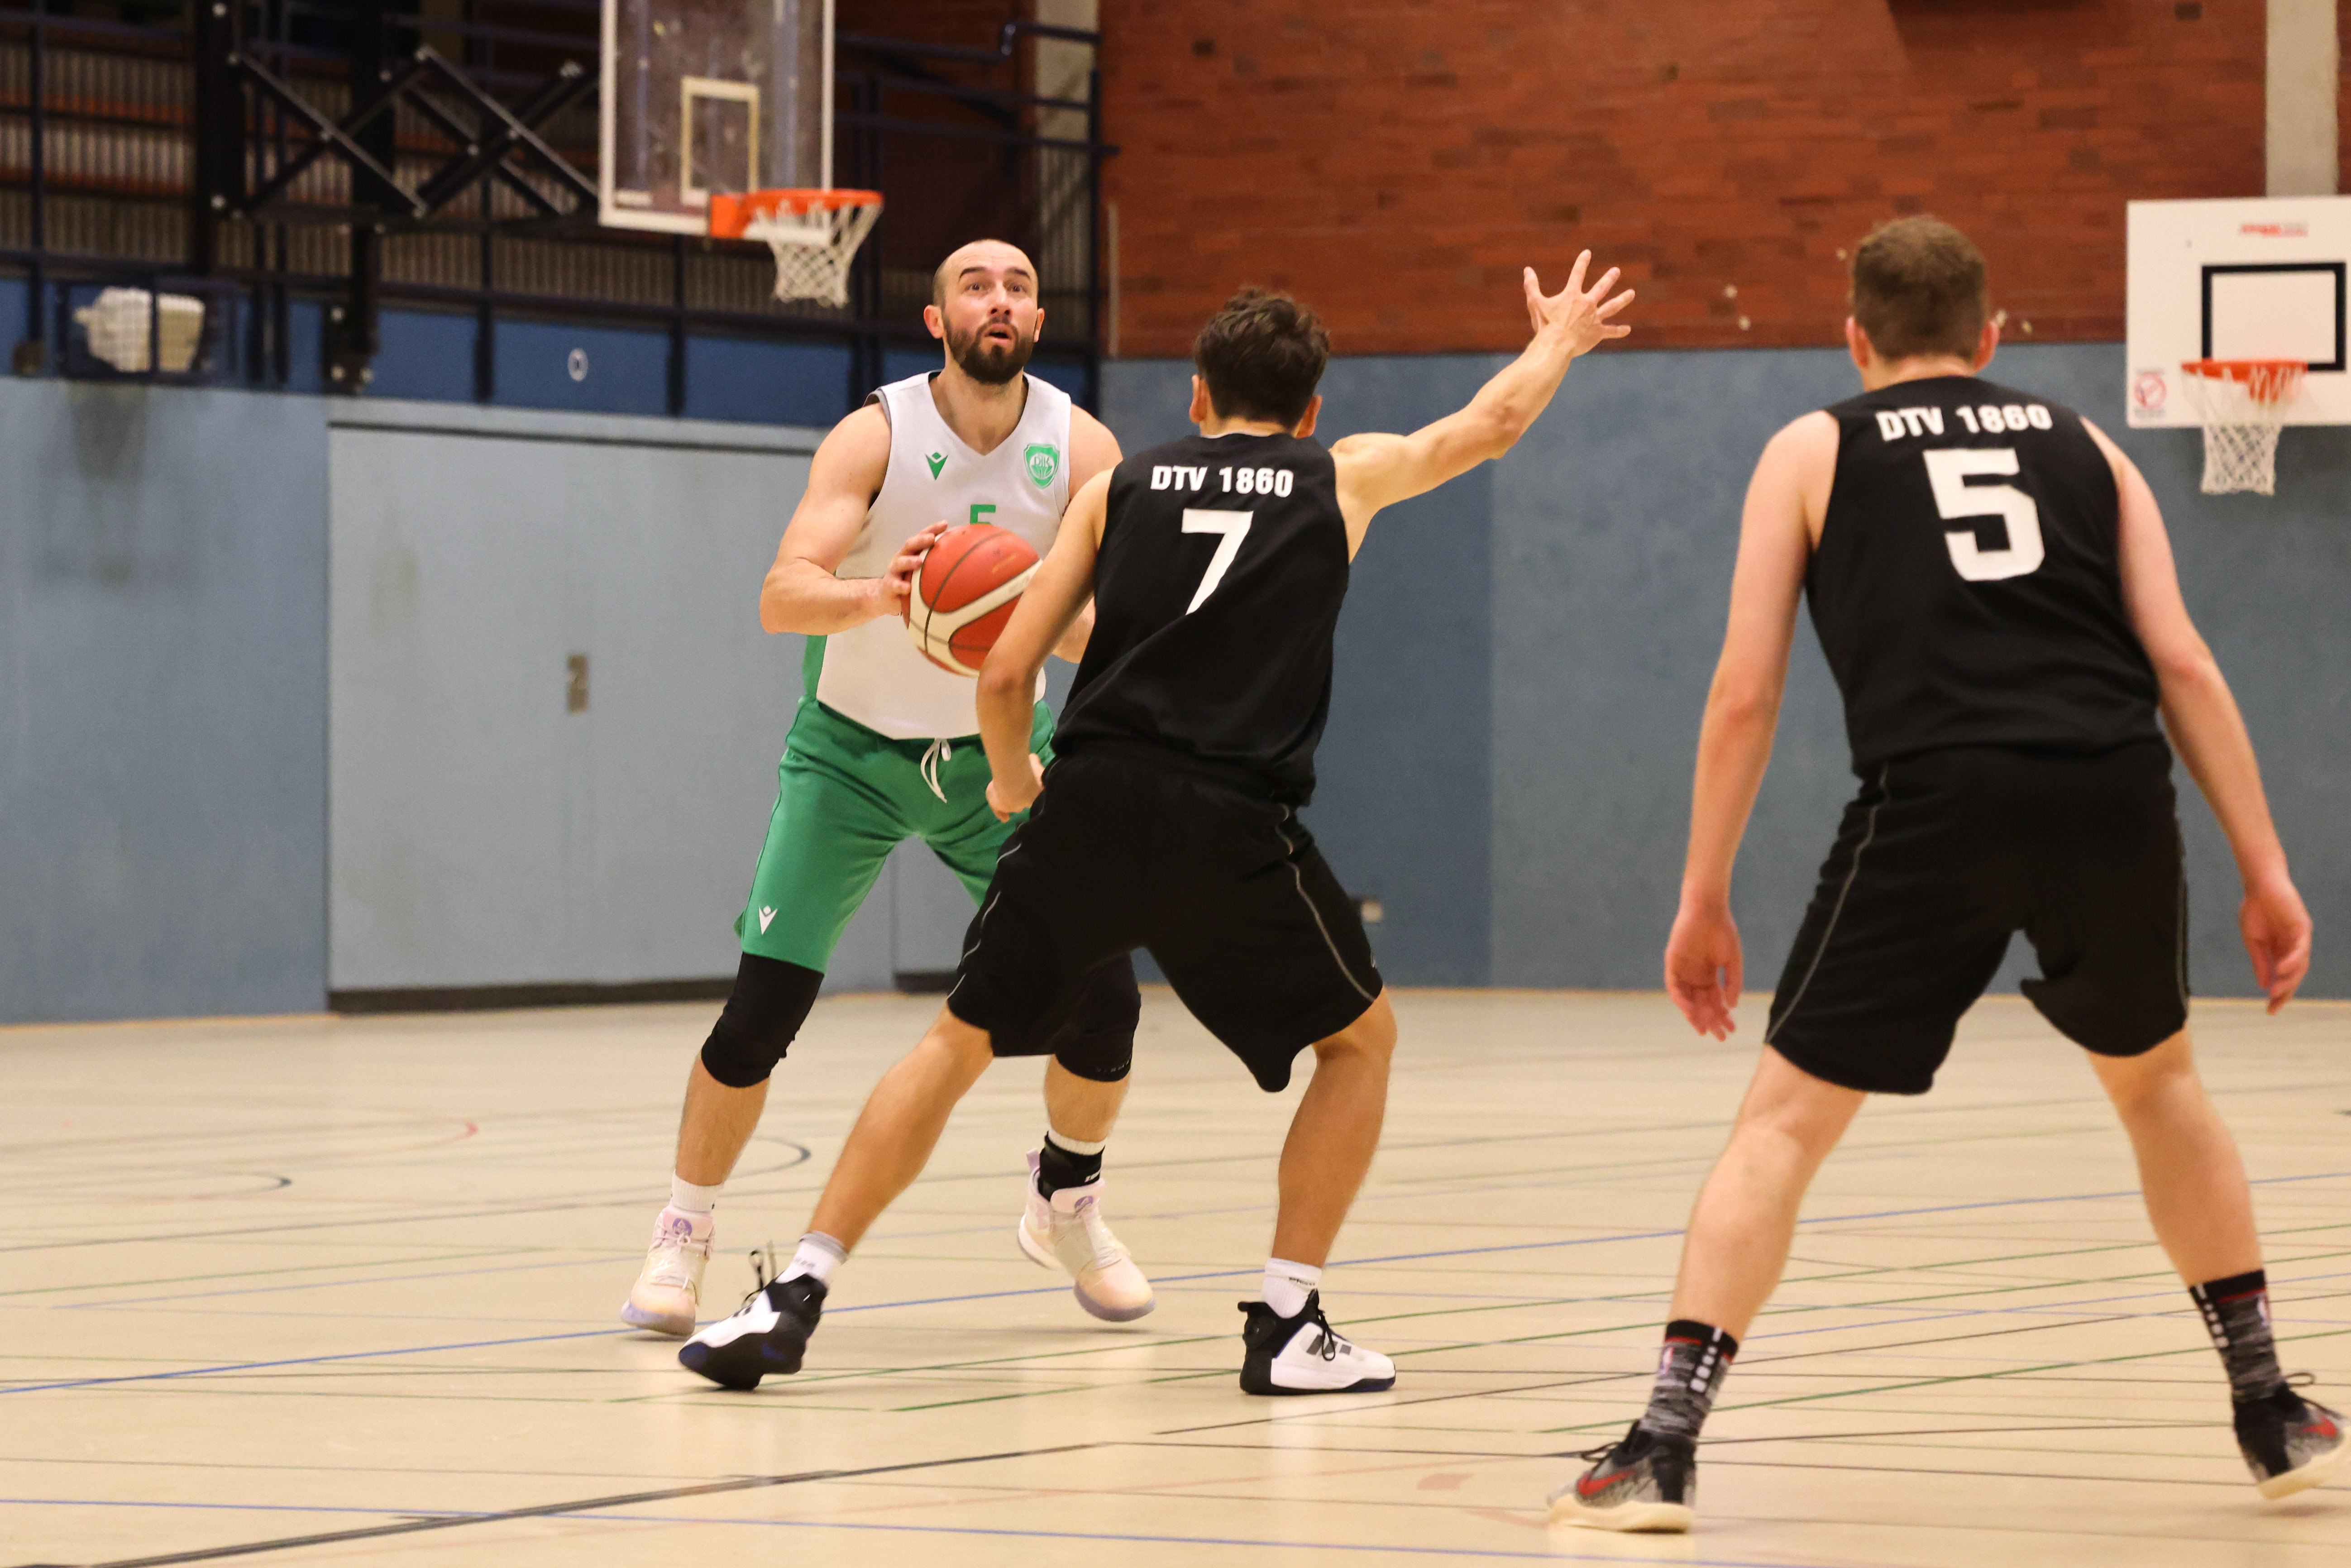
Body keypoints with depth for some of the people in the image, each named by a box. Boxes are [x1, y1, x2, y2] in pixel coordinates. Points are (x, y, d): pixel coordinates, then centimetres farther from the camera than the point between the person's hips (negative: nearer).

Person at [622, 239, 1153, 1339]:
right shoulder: (877, 436, -20)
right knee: (763, 1008, -13)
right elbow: (781, 596, -31)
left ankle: (1066, 1205, 20)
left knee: (1102, 994, -7)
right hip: (853, 749, -2)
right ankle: (682, 1238, 6)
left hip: (999, 753, 3)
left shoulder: (1082, 450, -13)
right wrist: (874, 596, -52)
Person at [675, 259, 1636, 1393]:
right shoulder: (1344, 479, 16)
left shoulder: (1121, 485, 17)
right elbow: (1488, 426, 35)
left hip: (1092, 803, 2)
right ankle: (1288, 1325, 11)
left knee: (957, 1045, 16)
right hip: (1235, 829, -2)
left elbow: (1005, 673, 11)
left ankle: (796, 1299, 7)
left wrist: (1013, 780, 31)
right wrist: (1559, 342, 55)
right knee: (1360, 1039, 21)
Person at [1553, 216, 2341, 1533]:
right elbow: (2182, 663, 12)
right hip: (2114, 791, 3)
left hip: (1938, 798, -3)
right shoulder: (2086, 446, 23)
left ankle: (1665, 1449, -5)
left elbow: (1746, 693, 10)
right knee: (2158, 1078, 28)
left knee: (1786, 1119, 6)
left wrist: (1704, 901, 15)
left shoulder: (1815, 452, 18)